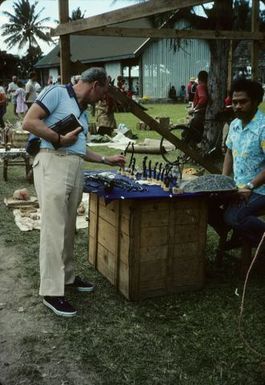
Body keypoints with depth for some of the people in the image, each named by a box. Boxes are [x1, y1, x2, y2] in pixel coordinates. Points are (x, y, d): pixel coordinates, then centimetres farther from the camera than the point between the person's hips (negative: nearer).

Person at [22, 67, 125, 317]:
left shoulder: (83, 112, 24)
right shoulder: (56, 92, 0)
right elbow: (29, 122, -10)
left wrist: (106, 160, 32)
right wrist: (60, 139, -12)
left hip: (75, 169, 8)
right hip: (53, 164, -8)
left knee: (68, 227, 14)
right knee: (54, 228, -8)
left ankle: (67, 276, 28)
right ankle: (51, 292, -2)